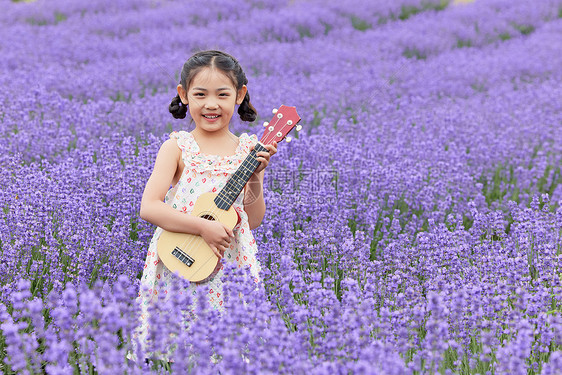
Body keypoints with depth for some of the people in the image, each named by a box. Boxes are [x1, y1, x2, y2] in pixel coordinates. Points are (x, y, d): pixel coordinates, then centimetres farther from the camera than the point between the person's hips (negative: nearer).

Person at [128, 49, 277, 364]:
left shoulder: (250, 150, 4)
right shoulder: (177, 147, -2)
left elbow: (254, 221, 4)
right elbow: (148, 208, -12)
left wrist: (255, 181, -12)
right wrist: (203, 226, -20)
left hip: (231, 266, 2)